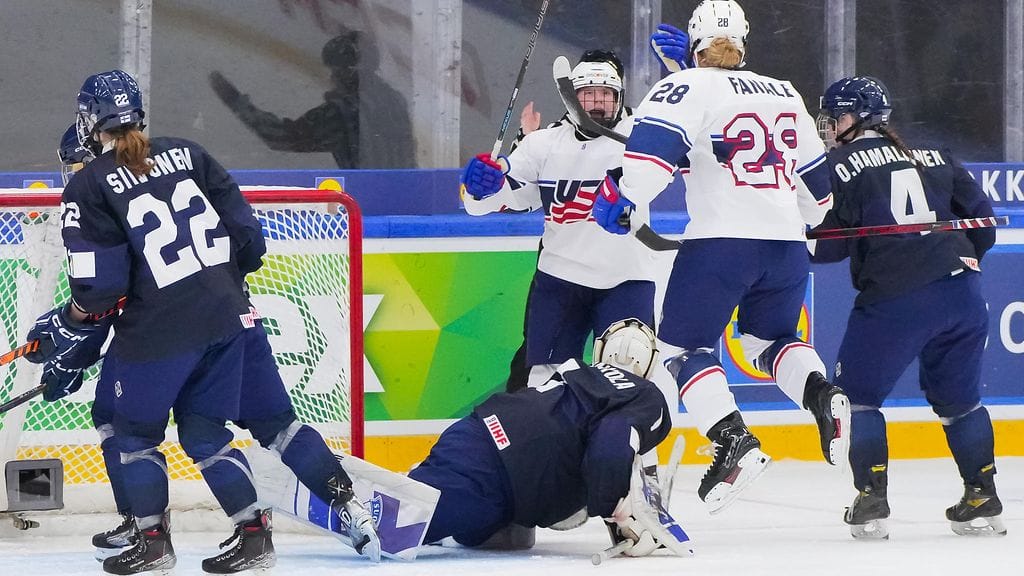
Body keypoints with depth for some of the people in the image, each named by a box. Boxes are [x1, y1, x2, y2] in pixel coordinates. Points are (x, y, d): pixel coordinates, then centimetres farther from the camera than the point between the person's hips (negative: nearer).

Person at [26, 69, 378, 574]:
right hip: (231, 313, 5)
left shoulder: (88, 187, -6)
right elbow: (247, 234, 9)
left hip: (158, 330, -5)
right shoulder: (186, 154, 8)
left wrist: (66, 328, 7)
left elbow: (99, 286, -11)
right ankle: (348, 504, 8)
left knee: (133, 430, 15)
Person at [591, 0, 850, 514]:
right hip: (786, 241, 6)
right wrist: (812, 218, 44)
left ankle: (734, 442, -16)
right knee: (770, 338, 25)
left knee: (682, 345, 3)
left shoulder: (689, 87, 0)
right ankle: (822, 396, -4)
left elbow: (653, 143, -17)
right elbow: (815, 175, 28)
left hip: (721, 240, -6)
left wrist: (621, 194, -12)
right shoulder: (785, 95, 19)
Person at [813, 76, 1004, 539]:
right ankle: (983, 499, 18)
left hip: (893, 300, -5)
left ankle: (871, 500, 2)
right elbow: (979, 211, 15)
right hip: (960, 292, 5)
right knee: (958, 399, 19)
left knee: (857, 393, 10)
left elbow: (832, 242, -4)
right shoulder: (933, 159, 17)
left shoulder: (842, 166, 1)